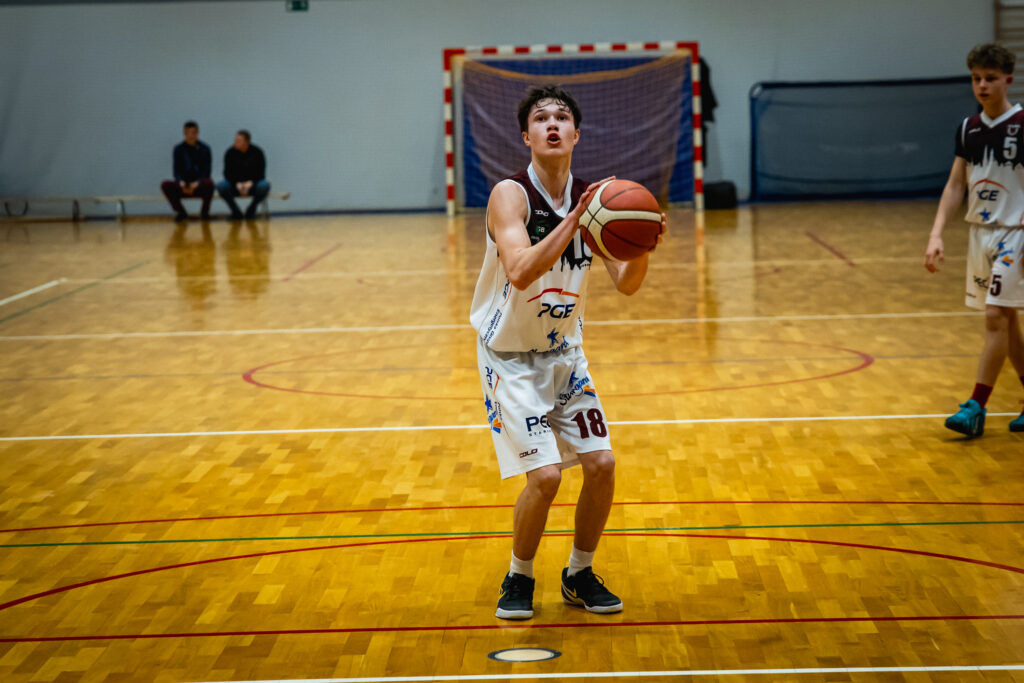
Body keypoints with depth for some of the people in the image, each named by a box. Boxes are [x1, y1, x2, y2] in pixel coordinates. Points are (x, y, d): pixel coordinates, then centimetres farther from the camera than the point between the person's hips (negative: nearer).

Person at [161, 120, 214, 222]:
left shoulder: (204, 149, 0)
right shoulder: (179, 149, 3)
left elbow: (206, 172, -7)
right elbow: (177, 171, -2)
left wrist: (197, 183, -26)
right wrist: (181, 183, -24)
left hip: (200, 186, -1)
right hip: (183, 186, 1)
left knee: (209, 183, -36)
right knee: (165, 185, -26)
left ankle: (204, 212, -9)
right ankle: (181, 213, -5)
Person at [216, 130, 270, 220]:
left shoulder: (257, 152, -7)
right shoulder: (230, 152, -6)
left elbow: (261, 173, -6)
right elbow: (227, 173, -4)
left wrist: (250, 183, -23)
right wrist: (237, 184, -21)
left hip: (252, 185, -1)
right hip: (235, 185, 1)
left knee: (265, 185, -33)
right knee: (220, 186, -30)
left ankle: (251, 211, -11)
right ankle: (235, 211, -10)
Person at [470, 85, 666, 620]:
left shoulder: (591, 199, -4)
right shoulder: (511, 194, -20)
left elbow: (625, 284, -6)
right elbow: (520, 273, -35)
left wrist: (642, 248, -26)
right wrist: (573, 219, -40)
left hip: (565, 355, 5)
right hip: (510, 359, -5)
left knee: (601, 463, -2)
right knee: (545, 475, -14)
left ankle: (580, 575, 20)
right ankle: (519, 579, 11)